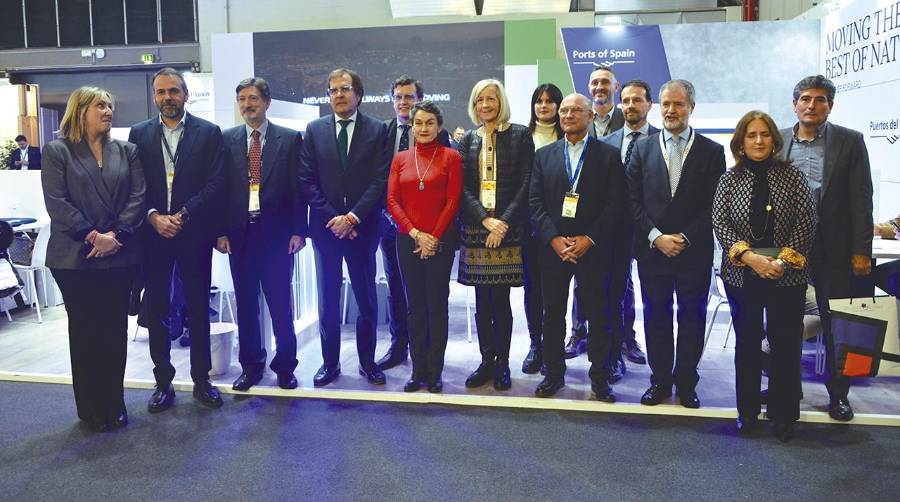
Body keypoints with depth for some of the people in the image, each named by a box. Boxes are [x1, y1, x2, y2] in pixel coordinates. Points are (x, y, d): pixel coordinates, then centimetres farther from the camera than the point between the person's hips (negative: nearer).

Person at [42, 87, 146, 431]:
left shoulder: (126, 151, 11)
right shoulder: (57, 151, 3)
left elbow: (138, 196, 2)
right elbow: (56, 202, -6)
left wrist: (115, 235, -11)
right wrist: (92, 236, -16)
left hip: (120, 255, 2)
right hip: (76, 257, -2)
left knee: (115, 329, 7)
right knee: (84, 330, 6)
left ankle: (114, 404, 19)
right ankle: (91, 409, 18)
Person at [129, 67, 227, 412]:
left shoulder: (208, 132, 2)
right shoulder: (139, 134, 9)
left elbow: (216, 183, -5)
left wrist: (183, 214, -13)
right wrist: (153, 216, -12)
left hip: (194, 233, -2)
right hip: (152, 233, 2)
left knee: (198, 308, 6)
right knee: (156, 310, 7)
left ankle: (201, 379, 18)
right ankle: (163, 382, 18)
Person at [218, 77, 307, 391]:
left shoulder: (290, 139, 2)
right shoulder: (227, 140, 8)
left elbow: (297, 187, -1)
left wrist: (298, 231, -7)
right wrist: (220, 232, -2)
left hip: (277, 233, -2)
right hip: (239, 234, 3)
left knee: (280, 305, 3)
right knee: (245, 305, 10)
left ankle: (285, 366, 18)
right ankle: (251, 366, 24)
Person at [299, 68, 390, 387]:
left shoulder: (377, 130, 1)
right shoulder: (315, 130, 7)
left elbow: (380, 181, -6)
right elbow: (307, 180, 2)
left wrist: (352, 217, -13)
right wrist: (332, 218, -8)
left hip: (362, 226, -1)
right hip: (325, 226, 1)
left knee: (366, 298, 7)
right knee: (328, 300, 7)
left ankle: (367, 360, 20)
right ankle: (330, 362, 19)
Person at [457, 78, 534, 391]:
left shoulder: (520, 135, 3)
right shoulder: (468, 139, 11)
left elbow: (525, 184, -3)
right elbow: (463, 186, 4)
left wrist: (504, 221, -12)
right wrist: (485, 219, -10)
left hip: (507, 227, -3)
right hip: (475, 228, 3)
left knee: (500, 299, -1)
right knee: (482, 301, 7)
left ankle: (502, 363, 12)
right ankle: (486, 362, 18)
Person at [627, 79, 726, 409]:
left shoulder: (712, 151, 2)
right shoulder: (643, 149, 6)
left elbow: (714, 205, -2)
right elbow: (634, 201, 1)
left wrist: (686, 238, -12)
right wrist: (656, 237, -10)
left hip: (695, 252, -1)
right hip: (652, 249, 1)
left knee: (692, 317, 8)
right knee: (656, 317, 9)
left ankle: (686, 382, 21)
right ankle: (660, 380, 21)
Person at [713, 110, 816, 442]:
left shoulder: (792, 176, 0)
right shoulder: (730, 179, 2)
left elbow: (806, 222, -3)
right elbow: (720, 223, -4)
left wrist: (784, 259, -14)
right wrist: (749, 256, -16)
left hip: (787, 275, -1)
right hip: (741, 274, 1)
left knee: (785, 344, 5)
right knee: (747, 343, 10)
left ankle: (783, 414, 20)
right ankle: (747, 411, 23)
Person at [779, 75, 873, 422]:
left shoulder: (850, 142, -1)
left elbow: (861, 198, -4)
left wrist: (861, 250, -9)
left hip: (833, 248, -2)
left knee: (836, 323, 7)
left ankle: (838, 393, 21)